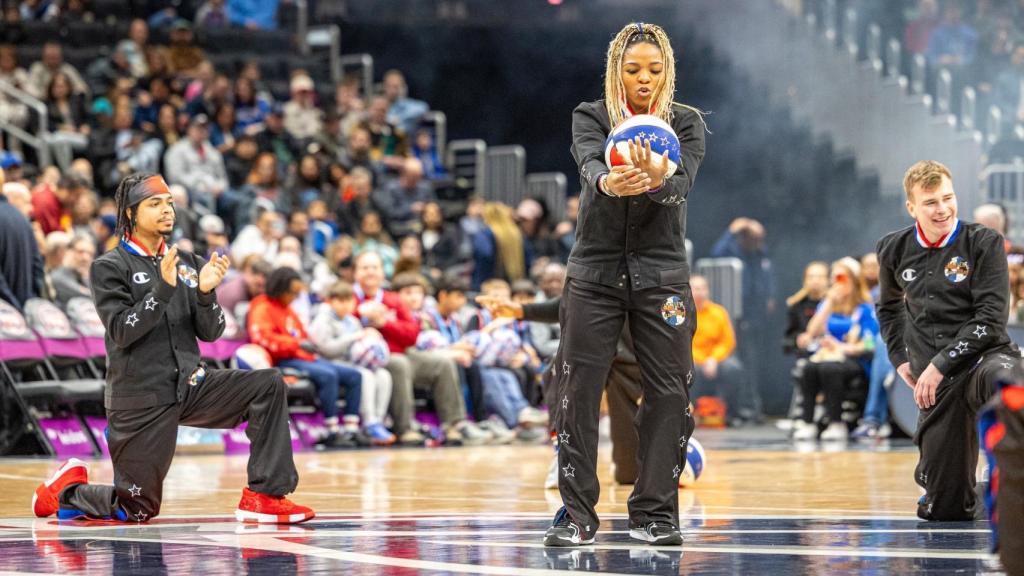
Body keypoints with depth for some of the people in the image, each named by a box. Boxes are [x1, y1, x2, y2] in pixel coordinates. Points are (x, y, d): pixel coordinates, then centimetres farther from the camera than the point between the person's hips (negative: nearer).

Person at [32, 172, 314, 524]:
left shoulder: (188, 264, 10)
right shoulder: (110, 268, -5)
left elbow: (211, 333, 4)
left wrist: (206, 292, -15)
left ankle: (263, 496, -16)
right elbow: (122, 331, -18)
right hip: (141, 399, -5)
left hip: (191, 386, 5)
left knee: (269, 385, -16)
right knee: (137, 509, -2)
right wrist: (164, 288, -27)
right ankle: (67, 490, 28)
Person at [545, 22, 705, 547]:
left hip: (662, 273, 1)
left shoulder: (686, 123, 2)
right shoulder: (590, 117, 1)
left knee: (668, 394, -2)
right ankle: (576, 513, 3)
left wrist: (656, 179, -41)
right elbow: (589, 161, -21)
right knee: (578, 391, -4)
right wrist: (609, 183, -45)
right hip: (594, 272, 0)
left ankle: (655, 513, 7)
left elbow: (683, 182, -17)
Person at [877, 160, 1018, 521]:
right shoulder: (895, 250, 8)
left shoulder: (984, 243, -4)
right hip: (936, 382, 3)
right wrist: (899, 358, 16)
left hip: (983, 357, -3)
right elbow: (889, 306, 29)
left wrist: (941, 365, -15)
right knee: (943, 510, -2)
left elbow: (992, 318, -11)